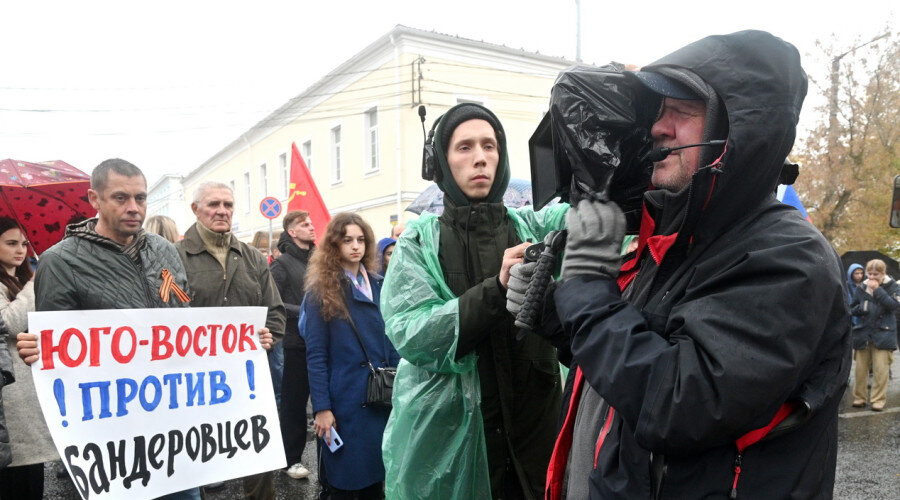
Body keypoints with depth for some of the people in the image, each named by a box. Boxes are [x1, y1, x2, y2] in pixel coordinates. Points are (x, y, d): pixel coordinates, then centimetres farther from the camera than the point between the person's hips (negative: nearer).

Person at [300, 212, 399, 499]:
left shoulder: (378, 285, 8)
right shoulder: (321, 290, -5)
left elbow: (391, 344, 11)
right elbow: (316, 354, -9)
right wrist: (321, 407, -14)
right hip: (345, 399, -4)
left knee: (376, 475, 15)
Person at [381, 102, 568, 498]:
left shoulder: (532, 227, 3)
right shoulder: (419, 241, -2)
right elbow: (409, 333, -15)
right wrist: (497, 289, -25)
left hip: (533, 423, 2)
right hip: (446, 432, -1)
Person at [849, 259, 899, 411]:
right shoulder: (860, 288, 8)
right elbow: (852, 309, 13)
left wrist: (877, 290, -17)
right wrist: (862, 308, -8)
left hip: (883, 333, -3)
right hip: (862, 333, 3)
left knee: (881, 369, -4)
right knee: (861, 368, 6)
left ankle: (879, 399, 6)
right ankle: (860, 397, 17)